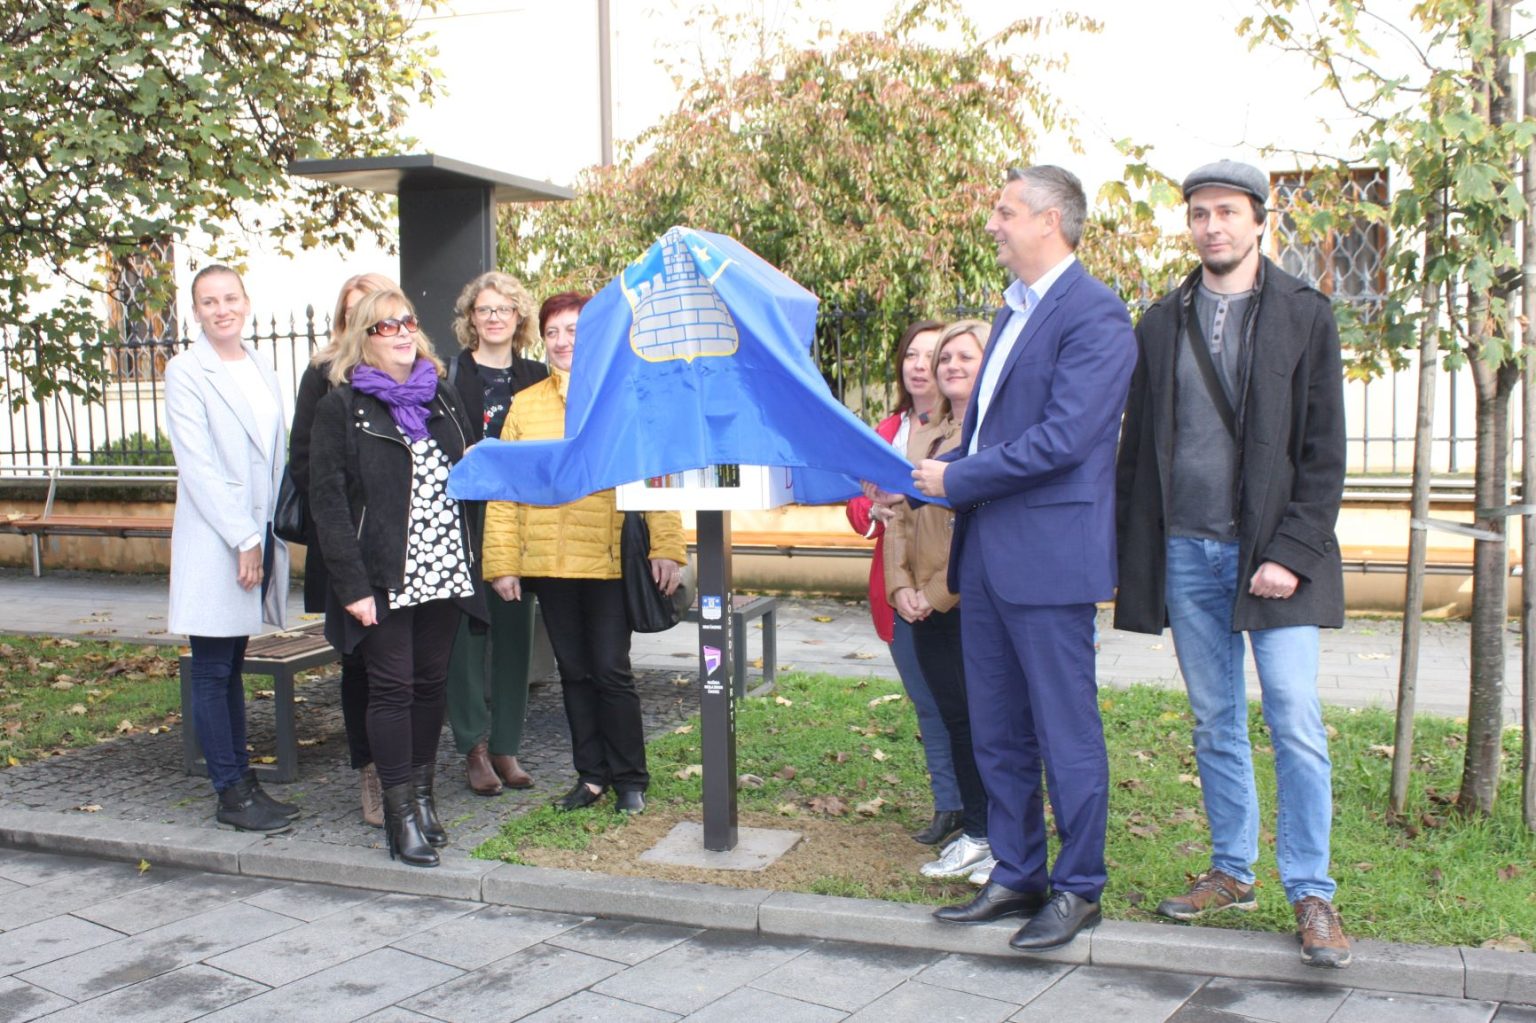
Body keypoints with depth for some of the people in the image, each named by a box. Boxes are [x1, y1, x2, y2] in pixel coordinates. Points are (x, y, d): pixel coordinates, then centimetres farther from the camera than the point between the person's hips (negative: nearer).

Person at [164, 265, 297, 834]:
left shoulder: (262, 375, 14)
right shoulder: (186, 372, -5)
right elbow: (197, 465, -12)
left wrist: (269, 536, 7)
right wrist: (243, 540, -15)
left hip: (258, 538, 6)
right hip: (214, 545, -6)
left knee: (232, 665, 13)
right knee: (213, 671, 0)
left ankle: (242, 782, 18)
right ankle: (231, 794, 5)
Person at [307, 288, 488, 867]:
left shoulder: (442, 396, 12)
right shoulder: (341, 406, -3)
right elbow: (327, 500, -9)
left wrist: (470, 560, 8)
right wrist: (352, 585, -16)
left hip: (443, 573, 5)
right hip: (384, 577, -4)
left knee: (431, 684, 10)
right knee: (392, 688, -2)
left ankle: (422, 794, 23)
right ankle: (400, 815, 5)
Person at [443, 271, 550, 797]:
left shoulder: (535, 378, 9)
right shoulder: (450, 376, 1)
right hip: (465, 521, -2)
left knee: (515, 631, 6)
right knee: (468, 630, 0)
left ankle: (507, 746, 16)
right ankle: (475, 747, 11)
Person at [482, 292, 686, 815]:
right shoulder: (525, 405, 9)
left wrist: (666, 548, -12)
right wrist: (502, 561, 0)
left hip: (609, 559, -3)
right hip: (548, 561, 3)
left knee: (611, 671, 0)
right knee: (574, 672, 11)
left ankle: (629, 779, 15)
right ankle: (592, 775, 24)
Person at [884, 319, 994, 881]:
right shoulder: (922, 437, 17)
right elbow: (900, 516, 15)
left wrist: (938, 591, -13)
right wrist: (901, 585, 1)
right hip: (928, 607, 6)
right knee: (956, 719, 11)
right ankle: (974, 834, 23)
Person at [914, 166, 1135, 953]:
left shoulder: (1093, 315, -12)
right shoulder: (1013, 311, 18)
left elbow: (1062, 438, -21)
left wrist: (956, 480, -13)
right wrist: (918, 480, 8)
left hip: (1048, 555, -9)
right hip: (987, 555, 9)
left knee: (1065, 733, 3)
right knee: (996, 733, 15)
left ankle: (1078, 888, 17)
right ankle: (1016, 875, 28)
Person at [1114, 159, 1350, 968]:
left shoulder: (1304, 316, 1)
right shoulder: (1161, 323, 10)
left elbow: (1324, 453, -2)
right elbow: (1138, 446, 10)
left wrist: (1293, 553, -11)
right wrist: (1133, 555, 5)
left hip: (1272, 554, -3)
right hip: (1186, 553, 3)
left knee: (1296, 725, -6)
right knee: (1215, 725, 11)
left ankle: (1311, 893, 5)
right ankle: (1232, 872, 24)